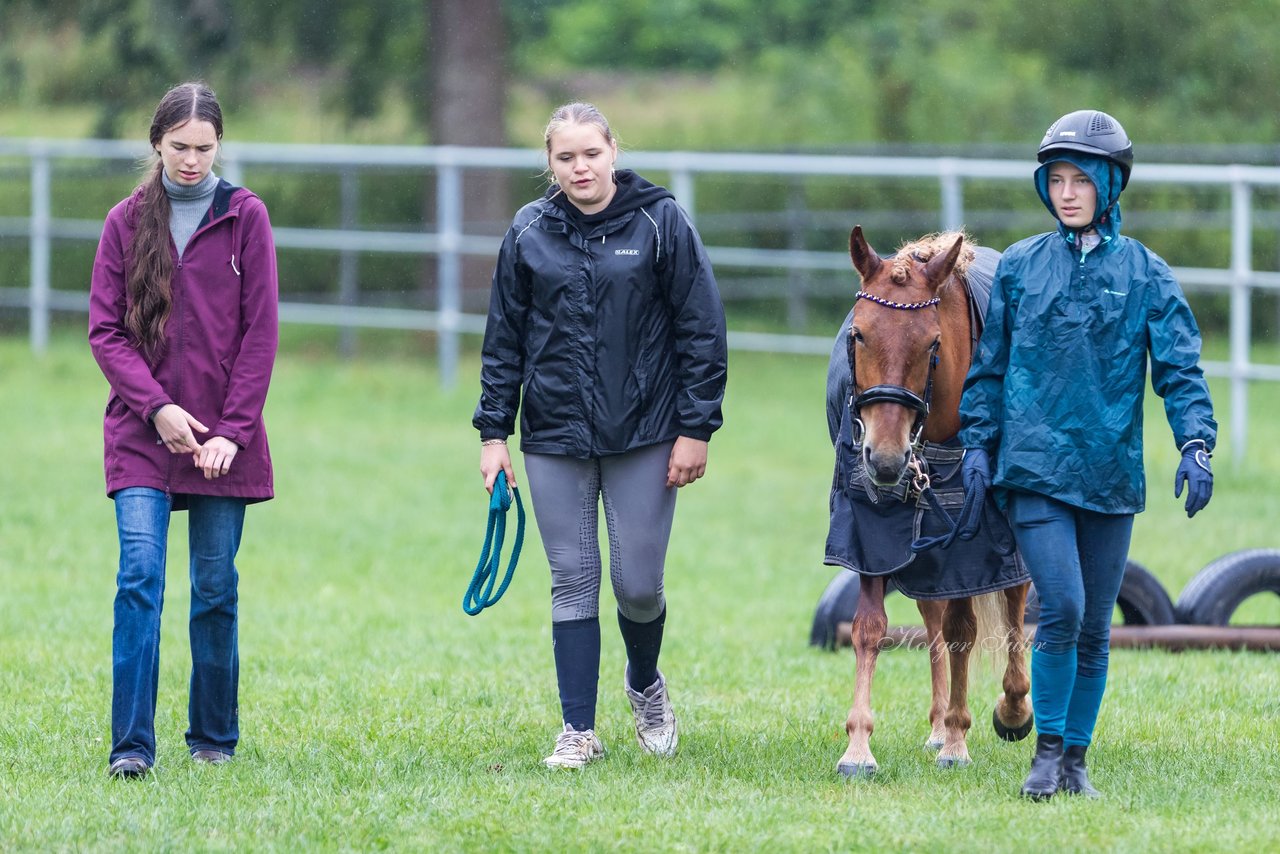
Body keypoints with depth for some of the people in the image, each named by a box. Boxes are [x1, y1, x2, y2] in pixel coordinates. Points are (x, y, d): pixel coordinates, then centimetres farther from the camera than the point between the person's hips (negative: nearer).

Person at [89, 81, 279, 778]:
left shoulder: (245, 217, 2)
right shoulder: (127, 222, 5)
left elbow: (260, 331, 0)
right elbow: (105, 330, 2)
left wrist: (233, 430, -8)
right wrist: (156, 408, -12)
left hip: (224, 440, 0)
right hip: (142, 434, 0)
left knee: (215, 589, 6)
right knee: (140, 577, -12)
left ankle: (214, 738, 18)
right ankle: (132, 744, -15)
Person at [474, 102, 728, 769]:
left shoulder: (661, 224, -3)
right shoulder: (529, 233, 4)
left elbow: (703, 332, -2)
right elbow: (504, 340, 10)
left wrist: (695, 429, -7)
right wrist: (494, 432, 5)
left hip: (644, 437, -2)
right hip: (556, 438, 2)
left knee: (638, 585, 1)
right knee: (573, 585, 2)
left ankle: (645, 684, 31)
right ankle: (578, 732, 8)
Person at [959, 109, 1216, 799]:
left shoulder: (1144, 272, 4)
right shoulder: (1020, 266, 6)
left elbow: (1179, 368, 1)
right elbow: (988, 363, 13)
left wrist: (1195, 444, -13)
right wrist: (978, 442, 6)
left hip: (1110, 472, 1)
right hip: (1034, 464, -1)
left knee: (1095, 626, 6)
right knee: (1061, 608, -15)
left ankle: (1075, 761, 17)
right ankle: (1047, 751, -2)